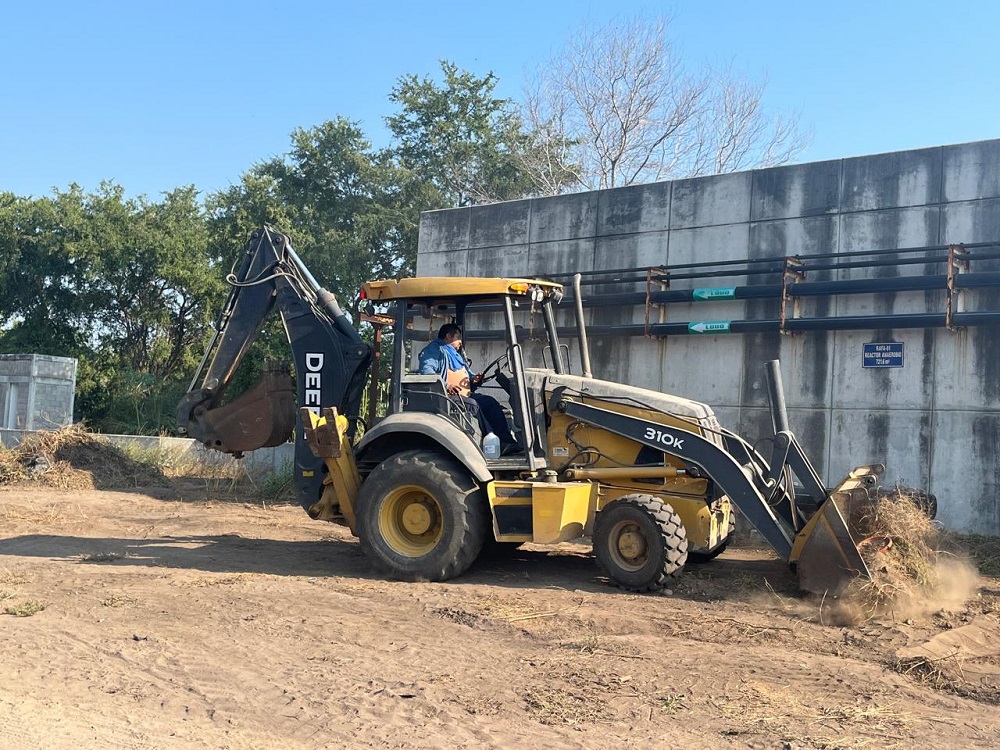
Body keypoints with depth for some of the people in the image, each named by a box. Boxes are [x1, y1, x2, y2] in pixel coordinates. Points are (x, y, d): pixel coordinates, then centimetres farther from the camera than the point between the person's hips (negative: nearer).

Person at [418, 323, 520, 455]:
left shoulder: (456, 355, 33)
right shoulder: (434, 349, 4)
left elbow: (469, 375, 34)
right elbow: (426, 370, -14)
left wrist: (474, 379, 8)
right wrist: (446, 385, -23)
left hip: (465, 394, 9)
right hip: (447, 395, -9)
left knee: (490, 402, -13)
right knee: (472, 404, -32)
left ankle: (507, 441, -23)